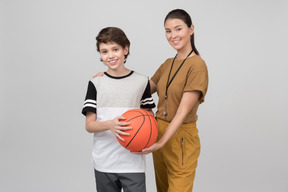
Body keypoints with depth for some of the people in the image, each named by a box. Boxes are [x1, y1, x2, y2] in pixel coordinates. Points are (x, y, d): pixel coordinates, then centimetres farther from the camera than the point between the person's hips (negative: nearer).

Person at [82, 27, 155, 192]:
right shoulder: (96, 83, 2)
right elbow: (89, 125, -2)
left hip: (133, 161, 0)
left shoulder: (142, 81, 3)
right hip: (103, 162, 1)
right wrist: (110, 124, -23)